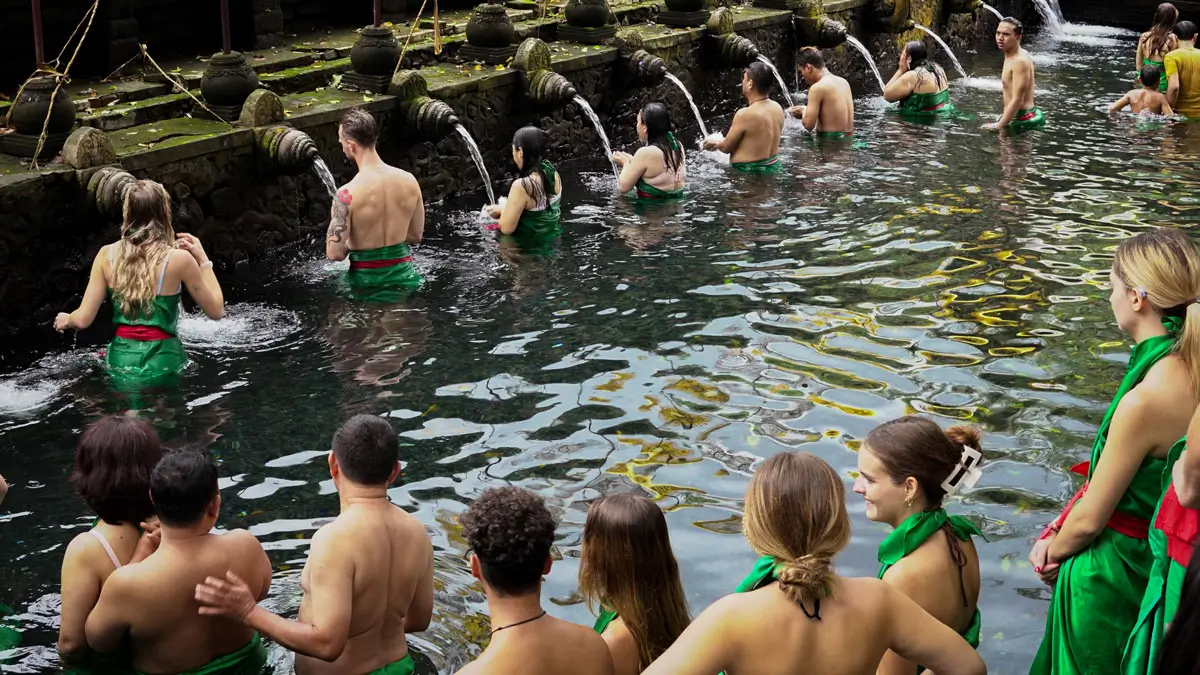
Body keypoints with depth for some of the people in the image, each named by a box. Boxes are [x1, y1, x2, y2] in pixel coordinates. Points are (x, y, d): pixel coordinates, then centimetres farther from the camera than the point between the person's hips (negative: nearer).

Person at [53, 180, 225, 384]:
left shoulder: (107, 255, -2)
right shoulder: (179, 258, -12)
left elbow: (83, 319, -1)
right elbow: (216, 311, -1)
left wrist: (66, 320, 23)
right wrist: (203, 259, 5)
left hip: (121, 361, 4)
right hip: (162, 363, -4)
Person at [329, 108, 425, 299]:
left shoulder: (347, 194, -20)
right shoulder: (409, 181, -4)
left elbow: (334, 254, -15)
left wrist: (352, 243, 6)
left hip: (368, 282, -4)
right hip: (404, 275, 4)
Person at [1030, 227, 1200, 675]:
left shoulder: (1143, 402, -32)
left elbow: (1090, 519, -21)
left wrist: (1053, 553, 0)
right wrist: (1057, 533, 4)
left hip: (1111, 573, -8)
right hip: (1162, 561, 8)